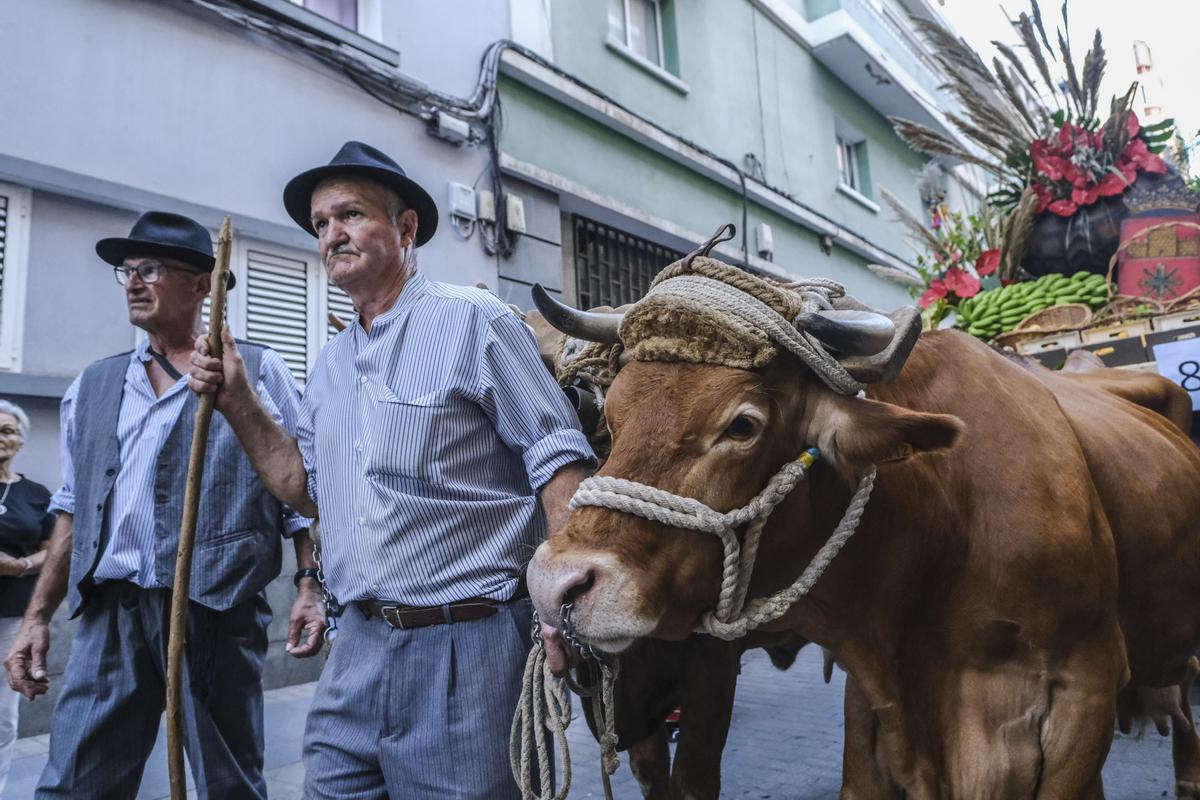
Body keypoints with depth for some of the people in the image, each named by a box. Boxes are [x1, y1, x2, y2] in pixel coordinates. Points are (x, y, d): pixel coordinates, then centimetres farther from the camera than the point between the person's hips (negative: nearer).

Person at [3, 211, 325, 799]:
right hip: (110, 613, 4)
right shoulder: (94, 385, 15)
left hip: (217, 611, -4)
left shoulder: (256, 371, 1)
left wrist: (310, 586, -9)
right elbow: (74, 509, 17)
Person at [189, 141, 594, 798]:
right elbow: (308, 491, 16)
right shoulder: (330, 364, 13)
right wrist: (236, 402, 8)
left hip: (463, 642, -6)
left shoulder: (472, 323, -9)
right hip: (357, 645, 7)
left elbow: (556, 455, -12)